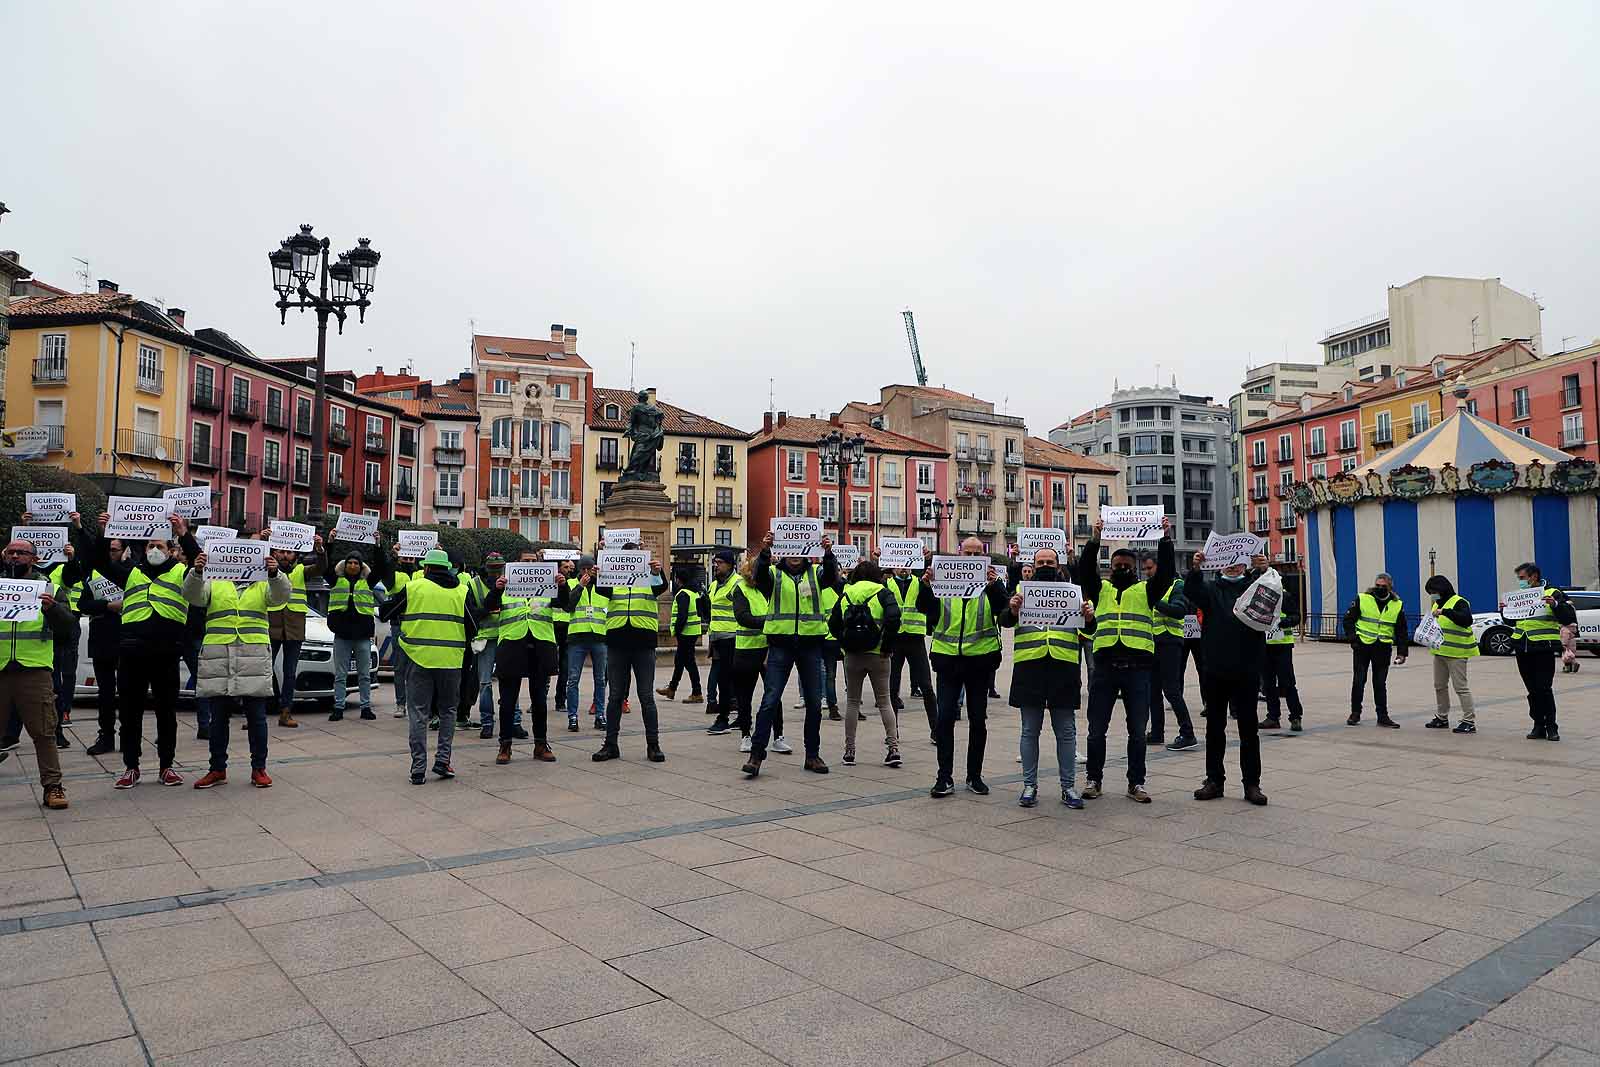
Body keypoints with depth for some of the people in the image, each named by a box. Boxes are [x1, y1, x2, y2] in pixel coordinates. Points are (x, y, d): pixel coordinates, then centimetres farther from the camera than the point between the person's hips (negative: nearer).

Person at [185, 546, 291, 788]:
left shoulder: (263, 584, 13)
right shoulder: (214, 584, 13)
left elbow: (282, 594, -5)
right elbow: (192, 595, -3)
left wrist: (274, 573, -25)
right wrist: (196, 572, -22)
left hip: (255, 658, -1)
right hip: (217, 657, 1)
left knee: (256, 717, 2)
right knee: (218, 717, 7)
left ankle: (258, 768, 10)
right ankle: (217, 769, 18)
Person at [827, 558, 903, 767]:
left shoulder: (845, 595, 7)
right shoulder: (883, 593, -2)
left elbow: (833, 623, 4)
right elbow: (893, 618, -17)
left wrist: (844, 644, 8)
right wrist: (887, 645, -9)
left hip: (852, 656, 2)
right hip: (877, 655, -2)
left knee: (852, 702, 11)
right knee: (884, 701, 8)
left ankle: (849, 750, 11)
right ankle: (893, 748, 2)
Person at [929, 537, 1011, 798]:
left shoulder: (991, 582, 3)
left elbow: (1002, 608, -13)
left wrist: (994, 585, -32)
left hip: (980, 659, 0)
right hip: (948, 657, 0)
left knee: (978, 720, 8)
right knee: (945, 718, -1)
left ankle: (974, 776, 20)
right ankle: (945, 777, 7)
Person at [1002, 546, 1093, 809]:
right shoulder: (1022, 590, 10)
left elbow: (1087, 630, 7)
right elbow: (1004, 621, -2)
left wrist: (1089, 617, -16)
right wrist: (1012, 610, -25)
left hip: (1064, 668, 1)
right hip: (1029, 667, -1)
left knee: (1066, 732, 6)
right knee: (1030, 731, 6)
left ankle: (1068, 787, 15)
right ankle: (1029, 786, 14)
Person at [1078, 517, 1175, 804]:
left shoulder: (1145, 590, 12)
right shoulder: (1101, 589, 13)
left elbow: (1165, 572, -2)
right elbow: (1085, 570, -2)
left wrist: (1166, 538, -10)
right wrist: (1094, 539, -12)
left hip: (1138, 668, 0)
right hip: (1105, 666, 0)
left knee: (1138, 731, 5)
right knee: (1097, 729, 4)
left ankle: (1136, 783, 15)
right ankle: (1093, 779, 15)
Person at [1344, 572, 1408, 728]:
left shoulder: (1398, 605, 4)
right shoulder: (1362, 599, -4)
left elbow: (1401, 631, 8)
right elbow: (1348, 619, 1)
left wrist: (1401, 652, 1)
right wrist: (1353, 639, -10)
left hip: (1383, 649, 2)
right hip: (1362, 646, -1)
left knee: (1380, 683, 7)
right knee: (1358, 681, 3)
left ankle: (1383, 716, 14)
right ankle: (1355, 713, 15)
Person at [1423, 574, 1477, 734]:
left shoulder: (1459, 602, -12)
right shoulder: (1436, 604, 15)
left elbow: (1467, 620, -29)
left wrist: (1445, 611, -34)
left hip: (1456, 652, -9)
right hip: (1439, 652, 9)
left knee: (1461, 686, -8)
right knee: (1439, 685, 15)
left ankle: (1469, 721, -3)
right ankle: (1441, 718, 26)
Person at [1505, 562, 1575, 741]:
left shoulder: (1553, 594, -3)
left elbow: (1569, 619, -9)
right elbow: (1510, 622, 24)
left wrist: (1555, 605, -23)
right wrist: (1504, 611, 5)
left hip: (1544, 649, -6)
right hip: (1523, 650, 6)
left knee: (1544, 688, -8)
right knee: (1532, 690, 8)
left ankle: (1551, 727, 2)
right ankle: (1538, 725, 14)